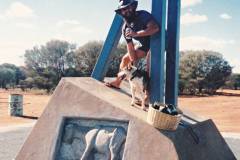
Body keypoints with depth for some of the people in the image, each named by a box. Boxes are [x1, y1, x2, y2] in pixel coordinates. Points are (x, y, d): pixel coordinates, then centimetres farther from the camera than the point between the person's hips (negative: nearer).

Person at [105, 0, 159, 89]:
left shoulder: (143, 15, -26)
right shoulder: (125, 28, -8)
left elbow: (155, 28, -43)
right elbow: (130, 47, -8)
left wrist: (136, 34, -43)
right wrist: (133, 62, -16)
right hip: (145, 45, 7)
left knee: (149, 67, -27)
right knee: (126, 58, 11)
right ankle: (117, 82, 26)